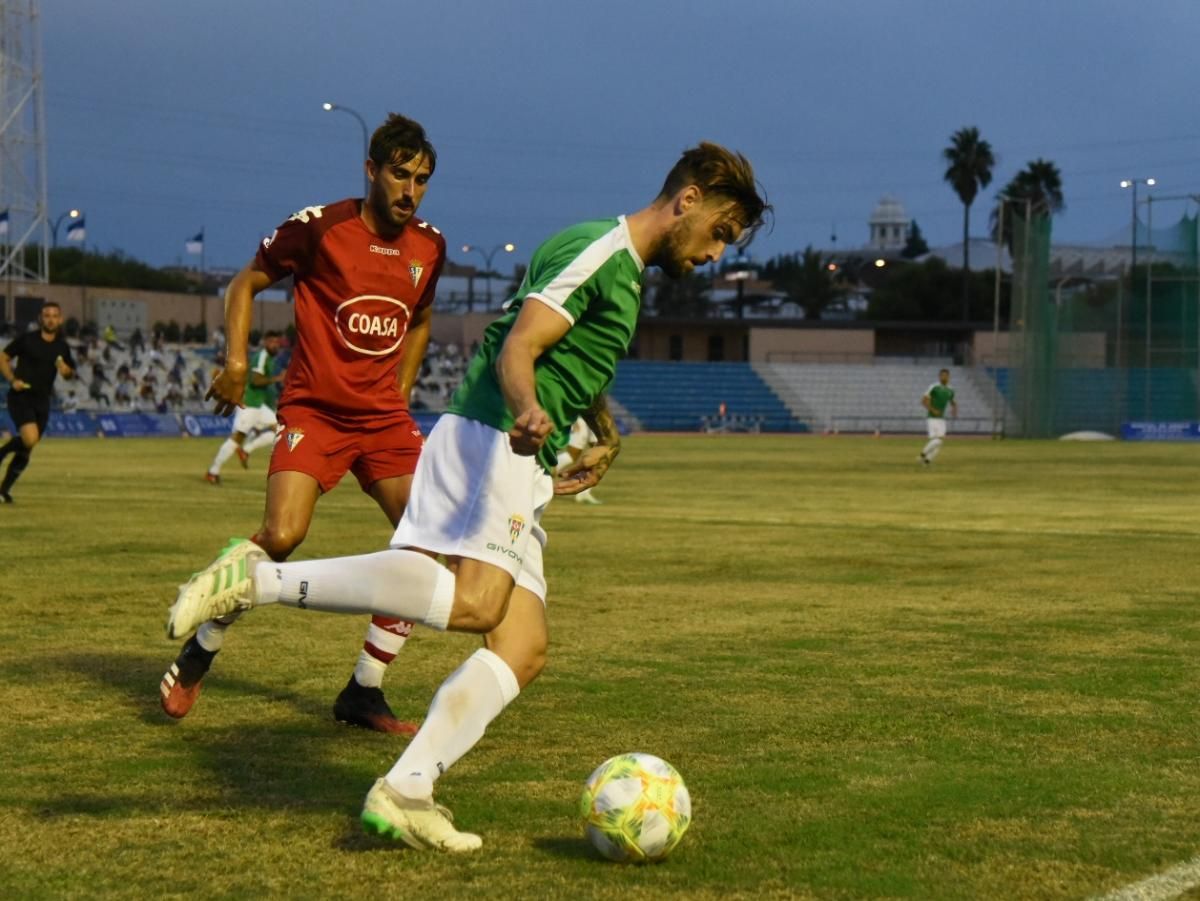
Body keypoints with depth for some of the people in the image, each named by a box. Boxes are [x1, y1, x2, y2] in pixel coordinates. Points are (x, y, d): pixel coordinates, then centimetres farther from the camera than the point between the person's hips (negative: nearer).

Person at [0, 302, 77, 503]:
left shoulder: (62, 347, 7)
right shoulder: (26, 340, -5)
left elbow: (70, 372, 20)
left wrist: (66, 371, -5)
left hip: (42, 401, 5)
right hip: (21, 396, -5)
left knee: (26, 450, 6)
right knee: (30, 439, -25)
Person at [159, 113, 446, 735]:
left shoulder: (429, 247, 6)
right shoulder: (318, 227, -8)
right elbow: (246, 283, 4)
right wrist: (235, 361, -7)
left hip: (385, 416, 5)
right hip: (314, 409, -5)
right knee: (282, 535, -24)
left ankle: (364, 691, 3)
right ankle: (199, 653, 1)